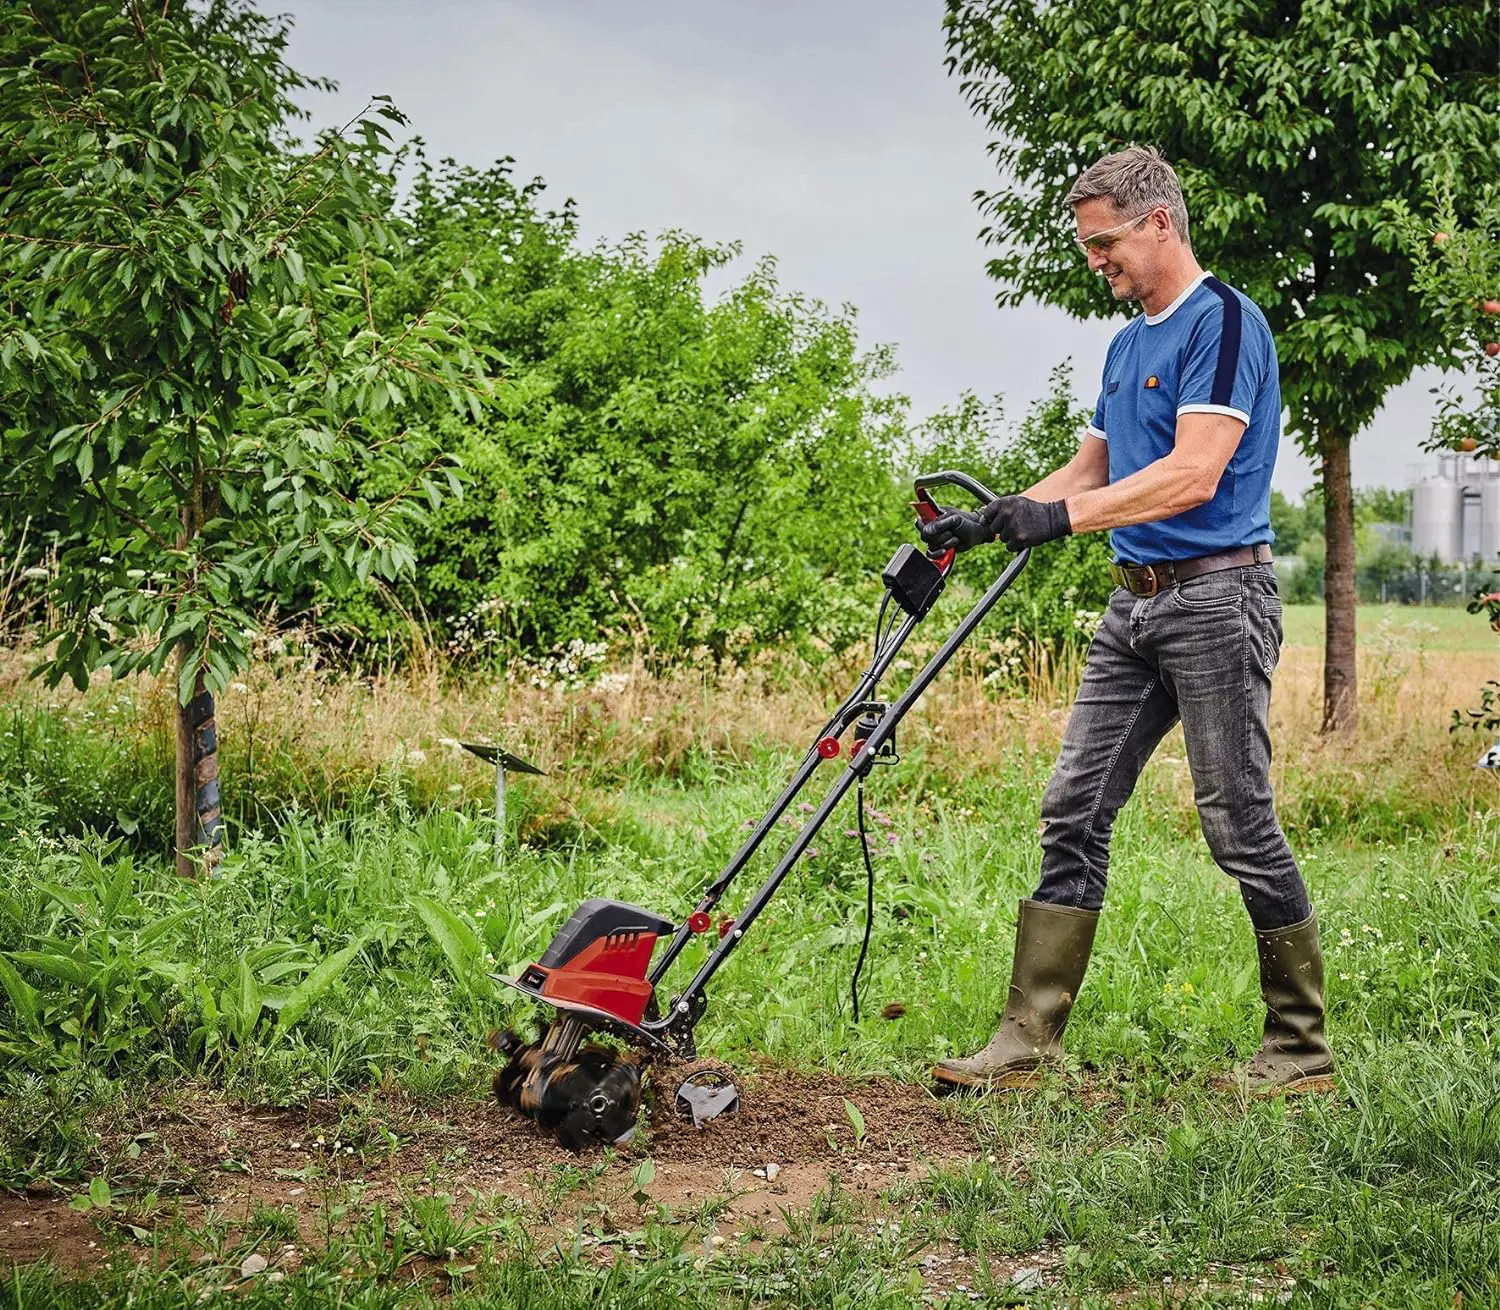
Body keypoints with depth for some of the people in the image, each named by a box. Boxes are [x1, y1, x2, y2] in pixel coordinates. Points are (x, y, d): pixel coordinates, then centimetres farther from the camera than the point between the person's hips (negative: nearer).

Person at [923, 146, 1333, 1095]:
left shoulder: (1223, 322, -11)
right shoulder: (1127, 343, 18)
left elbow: (1195, 473, -22)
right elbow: (1092, 471, 24)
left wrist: (1063, 517, -27)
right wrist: (988, 521, 12)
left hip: (1216, 597, -9)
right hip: (1136, 601, 9)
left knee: (1241, 826, -4)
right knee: (1075, 812, 4)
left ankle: (1303, 1050, 10)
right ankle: (1028, 1040, 6)